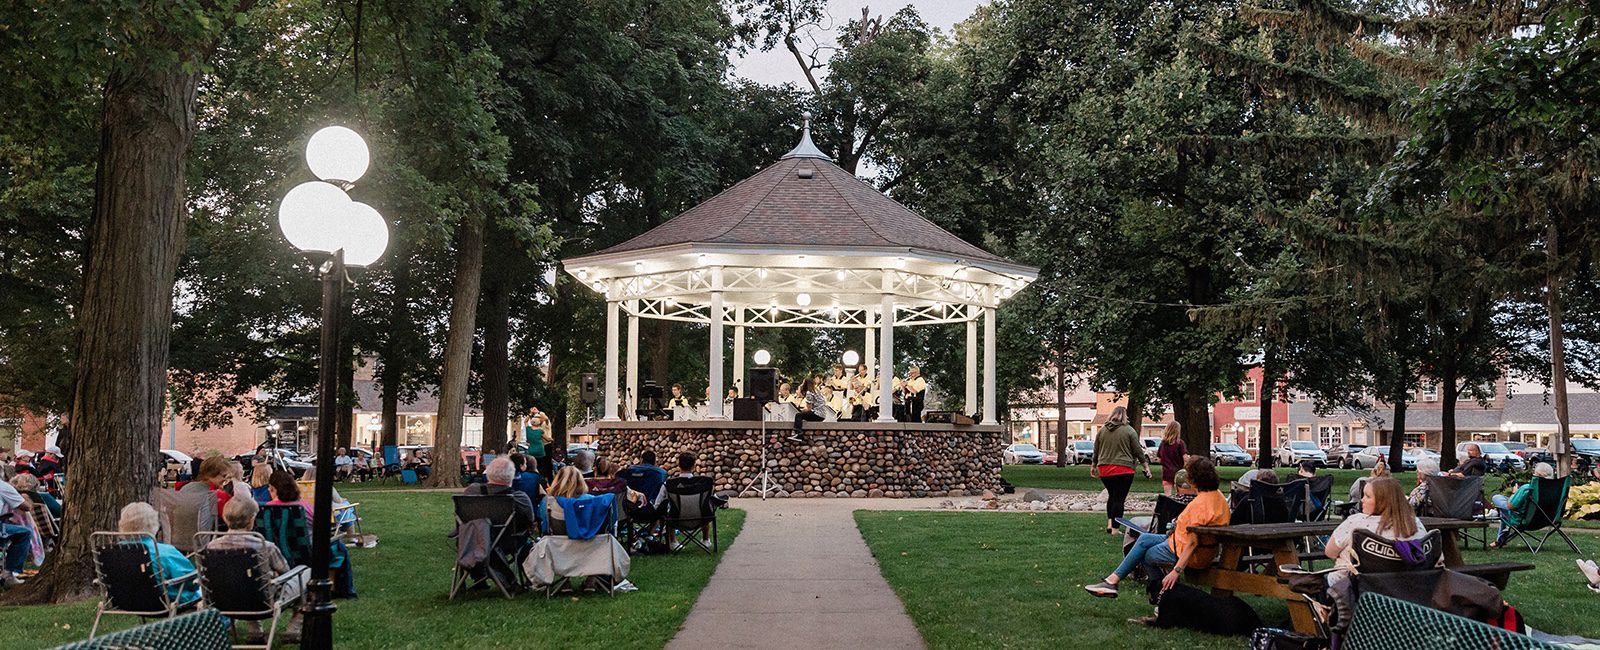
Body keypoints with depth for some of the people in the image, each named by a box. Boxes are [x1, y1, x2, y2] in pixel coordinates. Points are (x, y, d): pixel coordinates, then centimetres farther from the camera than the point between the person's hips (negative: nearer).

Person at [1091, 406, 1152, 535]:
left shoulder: (1102, 430, 8)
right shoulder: (1129, 430, -3)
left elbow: (1096, 451, 14)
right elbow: (1138, 451, -1)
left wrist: (1093, 466, 26)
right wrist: (1146, 466, 8)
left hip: (1104, 470, 4)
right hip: (1123, 470, -4)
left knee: (1112, 495, 19)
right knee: (1119, 498, -1)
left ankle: (1109, 524, 10)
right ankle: (1115, 529, -3)